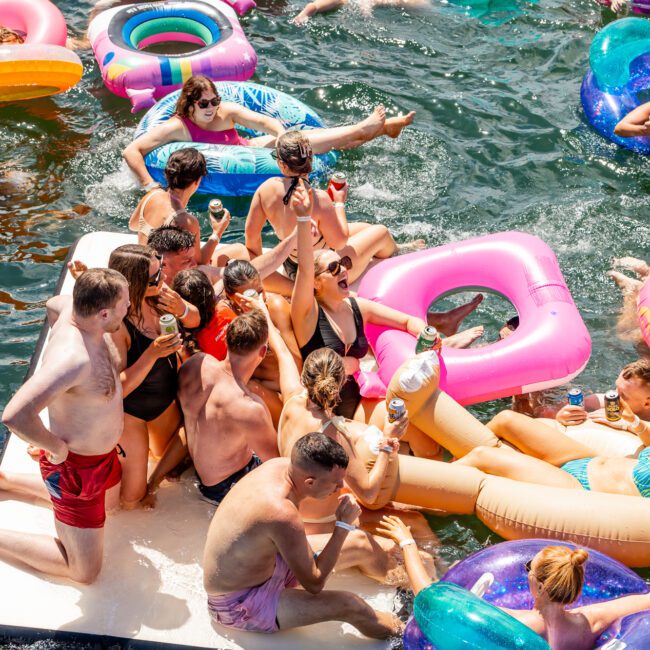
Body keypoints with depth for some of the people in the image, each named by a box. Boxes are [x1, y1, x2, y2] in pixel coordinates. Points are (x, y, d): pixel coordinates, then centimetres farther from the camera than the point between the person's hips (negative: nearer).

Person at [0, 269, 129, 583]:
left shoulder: (74, 312, -12)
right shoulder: (72, 357, -38)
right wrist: (58, 449, -29)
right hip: (76, 468, -9)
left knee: (110, 500, 39)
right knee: (84, 571, 2)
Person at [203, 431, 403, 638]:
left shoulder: (280, 464, -15)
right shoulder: (283, 515, -39)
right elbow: (314, 584, -26)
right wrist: (343, 525, -24)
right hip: (237, 606, -9)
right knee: (348, 605, -19)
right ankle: (397, 631, 11)